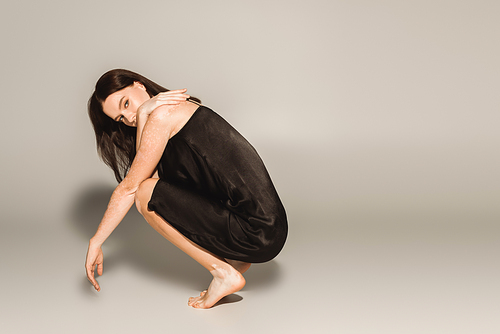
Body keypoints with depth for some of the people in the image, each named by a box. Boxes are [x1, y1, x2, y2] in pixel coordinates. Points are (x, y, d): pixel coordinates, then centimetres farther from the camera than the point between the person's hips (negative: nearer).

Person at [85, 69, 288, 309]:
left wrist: (96, 241, 5)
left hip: (257, 233, -10)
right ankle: (233, 259, 15)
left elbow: (129, 186, -3)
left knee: (146, 195, -6)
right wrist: (142, 114, 1)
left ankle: (224, 273, -2)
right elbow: (150, 175, 9)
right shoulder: (182, 108, 19)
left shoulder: (163, 113, -7)